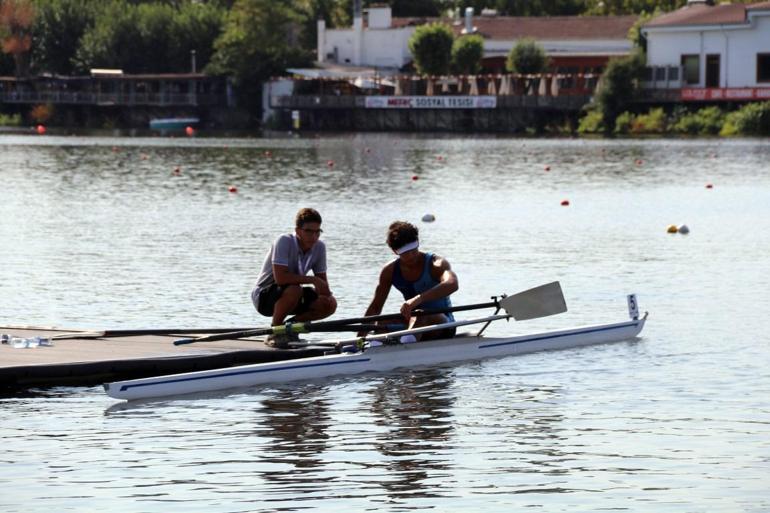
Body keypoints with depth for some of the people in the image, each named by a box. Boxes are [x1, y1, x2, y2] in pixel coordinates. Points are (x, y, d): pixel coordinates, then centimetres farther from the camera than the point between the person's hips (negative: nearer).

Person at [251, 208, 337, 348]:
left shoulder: (319, 247, -5)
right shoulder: (284, 242, -24)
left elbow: (322, 279, 2)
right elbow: (280, 278, -34)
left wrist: (324, 291, -22)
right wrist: (313, 280, -30)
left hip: (292, 295, 7)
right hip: (264, 295, -7)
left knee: (330, 304, -12)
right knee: (294, 290, -38)